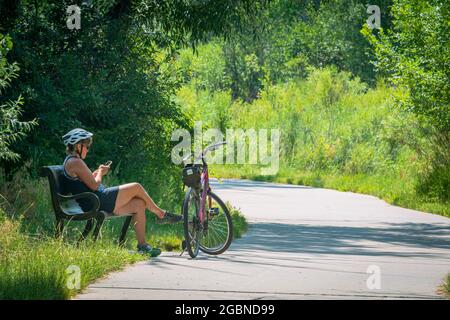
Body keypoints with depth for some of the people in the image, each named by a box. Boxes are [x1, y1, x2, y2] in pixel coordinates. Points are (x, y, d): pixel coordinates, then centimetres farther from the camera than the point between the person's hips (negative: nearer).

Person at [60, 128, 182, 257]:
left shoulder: (70, 161, 19)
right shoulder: (75, 162, -15)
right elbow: (94, 185, -18)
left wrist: (97, 172, 12)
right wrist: (100, 173, 1)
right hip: (99, 201, -11)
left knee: (139, 205, 6)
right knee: (136, 187, -4)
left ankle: (142, 245, 5)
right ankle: (162, 214, 15)